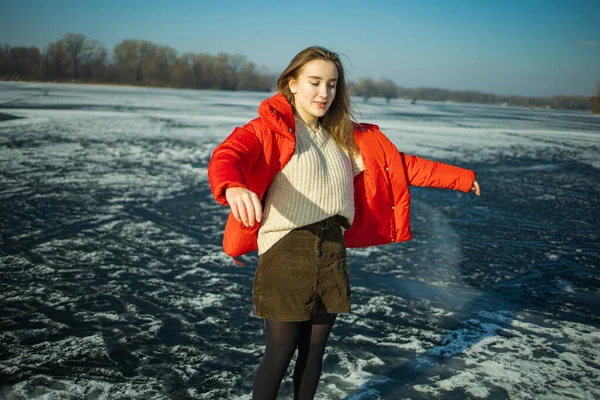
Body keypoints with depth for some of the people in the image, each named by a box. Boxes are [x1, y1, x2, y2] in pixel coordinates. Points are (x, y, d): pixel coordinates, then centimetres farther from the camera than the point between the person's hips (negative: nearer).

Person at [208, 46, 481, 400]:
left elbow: (400, 164, 17)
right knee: (280, 353, -1)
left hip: (332, 254, 5)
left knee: (314, 350, 13)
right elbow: (227, 156, -23)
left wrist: (461, 177, 15)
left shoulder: (346, 136, 14)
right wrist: (234, 188, -47)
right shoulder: (270, 128, -5)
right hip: (286, 253, -5)